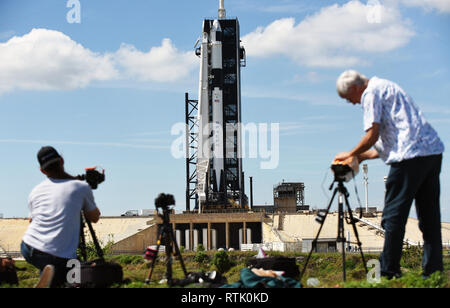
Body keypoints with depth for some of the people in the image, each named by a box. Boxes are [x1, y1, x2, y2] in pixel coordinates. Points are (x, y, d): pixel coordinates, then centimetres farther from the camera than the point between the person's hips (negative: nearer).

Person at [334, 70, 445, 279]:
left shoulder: (371, 93, 0)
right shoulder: (388, 88, 28)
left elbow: (372, 135, -7)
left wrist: (351, 154, 9)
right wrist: (362, 157, 27)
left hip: (410, 156, -10)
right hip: (433, 151, 10)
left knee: (393, 216, -3)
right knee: (429, 216, 10)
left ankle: (389, 273, 1)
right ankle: (433, 271, 12)